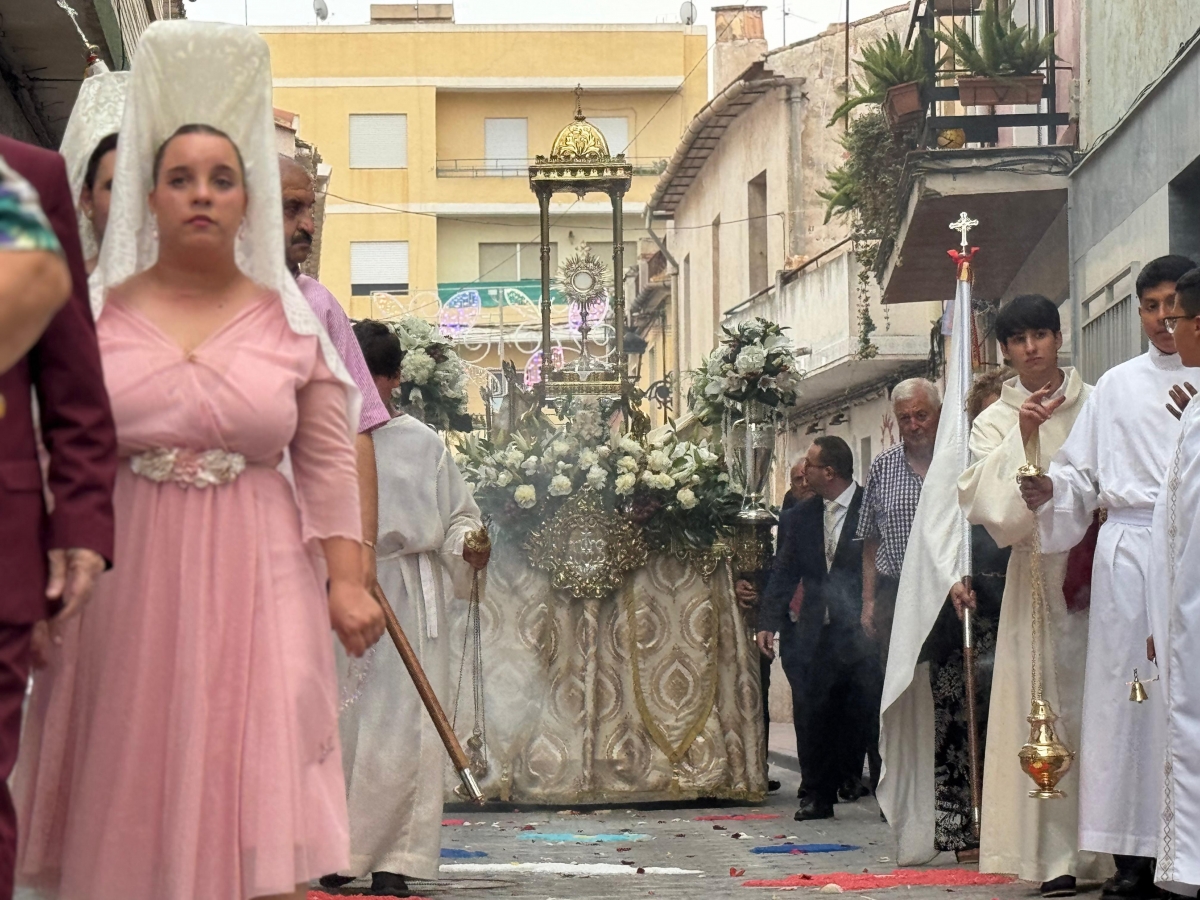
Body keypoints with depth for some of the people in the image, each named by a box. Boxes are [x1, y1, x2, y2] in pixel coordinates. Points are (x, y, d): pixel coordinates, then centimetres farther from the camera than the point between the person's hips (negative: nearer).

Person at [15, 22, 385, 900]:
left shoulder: (291, 322, 5)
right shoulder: (96, 315, 5)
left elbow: (328, 464, 5)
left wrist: (347, 579, -2)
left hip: (254, 581, 0)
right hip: (127, 585, 1)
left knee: (259, 816, -6)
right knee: (128, 802, 3)